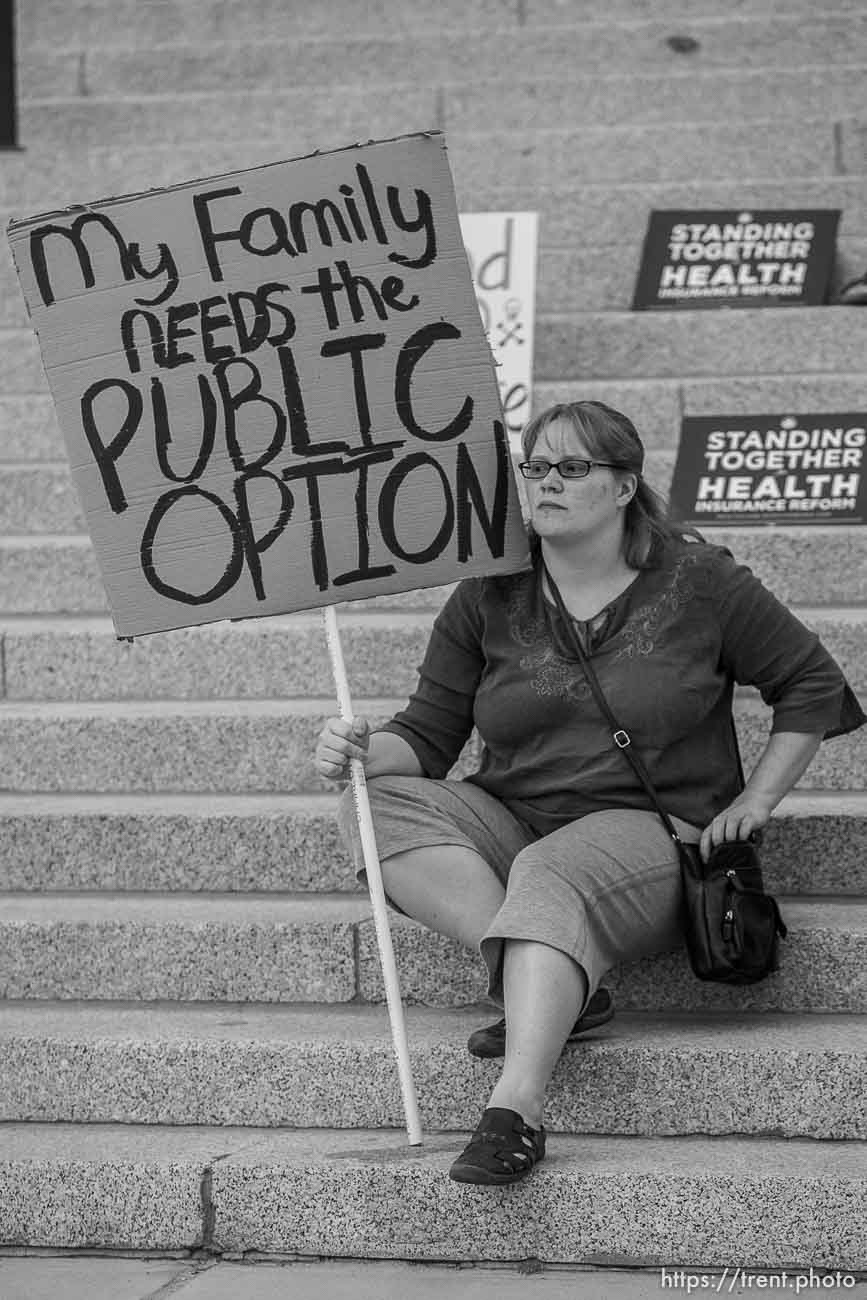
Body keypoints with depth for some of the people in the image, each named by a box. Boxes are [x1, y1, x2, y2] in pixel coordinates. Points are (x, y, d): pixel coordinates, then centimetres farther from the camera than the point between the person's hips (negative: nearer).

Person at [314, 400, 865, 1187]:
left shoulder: (698, 583, 2)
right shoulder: (488, 598, 8)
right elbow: (431, 730, 6)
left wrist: (755, 803, 1)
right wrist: (367, 752, -17)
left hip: (646, 829, -4)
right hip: (511, 822, 4)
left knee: (553, 878, -38)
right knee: (376, 807, -22)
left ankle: (518, 1105, -53)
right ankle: (556, 990, -31)